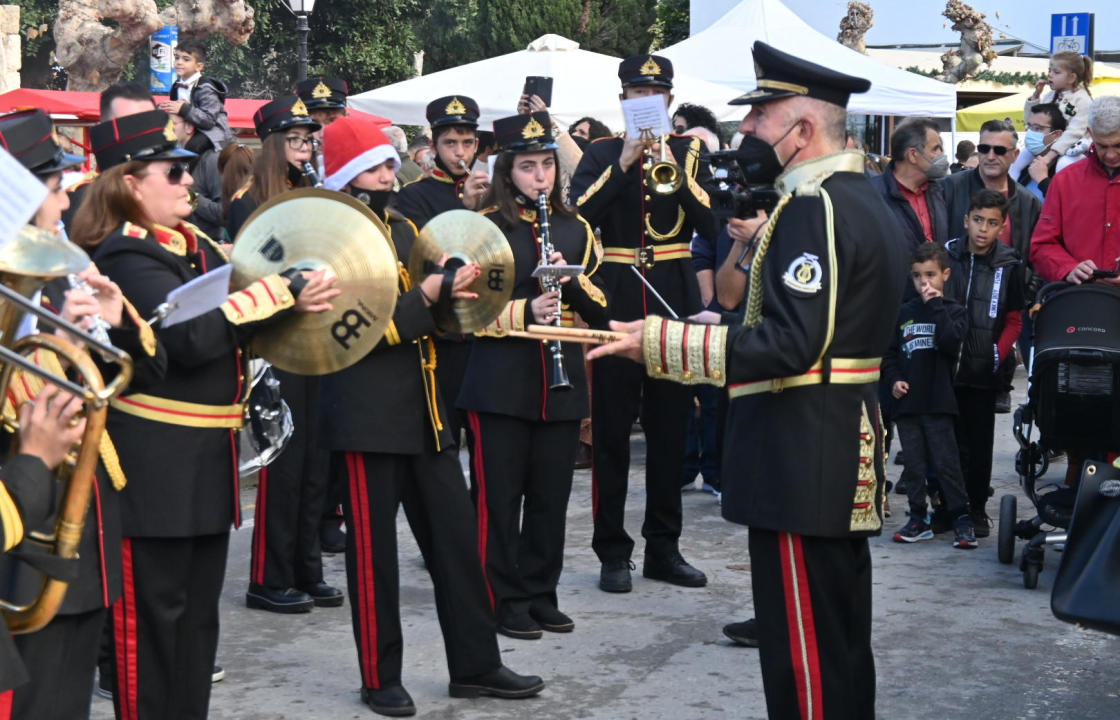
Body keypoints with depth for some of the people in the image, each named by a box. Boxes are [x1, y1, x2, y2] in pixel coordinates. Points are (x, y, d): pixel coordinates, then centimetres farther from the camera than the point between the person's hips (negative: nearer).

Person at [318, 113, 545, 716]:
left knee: (457, 538, 8)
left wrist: (451, 290, -1)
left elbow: (434, 316, 19)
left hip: (424, 411, 7)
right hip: (366, 416, -7)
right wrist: (424, 295, -21)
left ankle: (476, 666, 17)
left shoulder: (404, 229, 15)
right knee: (374, 552, 1)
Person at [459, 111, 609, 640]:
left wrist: (571, 279, -10)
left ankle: (541, 593, 20)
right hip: (501, 383, -4)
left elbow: (598, 310, 9)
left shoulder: (575, 229, 11)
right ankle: (505, 600, 10)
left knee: (552, 494, 8)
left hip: (561, 383, 4)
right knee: (501, 494, 1)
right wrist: (524, 311, -20)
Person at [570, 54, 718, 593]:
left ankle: (664, 548, 17)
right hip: (615, 300, -1)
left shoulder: (689, 152, 7)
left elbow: (709, 224, -6)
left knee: (670, 430, 7)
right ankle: (612, 552, 8)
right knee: (611, 431, 0)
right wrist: (623, 164, -16)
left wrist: (674, 168, -16)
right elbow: (579, 214, -11)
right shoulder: (601, 153, 5)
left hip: (674, 301, 2)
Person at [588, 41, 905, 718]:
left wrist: (659, 341, -24)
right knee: (841, 640, 18)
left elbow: (790, 346, -25)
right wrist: (756, 248, 12)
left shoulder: (813, 207, -17)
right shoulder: (866, 199, 14)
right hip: (846, 453, 11)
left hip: (801, 460, -10)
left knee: (804, 649, -4)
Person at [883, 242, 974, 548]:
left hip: (938, 402, -3)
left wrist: (936, 305, -14)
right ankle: (918, 518, 16)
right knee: (913, 465, 8)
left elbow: (951, 342, -17)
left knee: (946, 463, -5)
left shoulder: (953, 311, 3)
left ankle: (961, 518, 2)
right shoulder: (905, 312, 10)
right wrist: (894, 379, -2)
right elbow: (890, 353, 15)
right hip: (907, 402, 4)